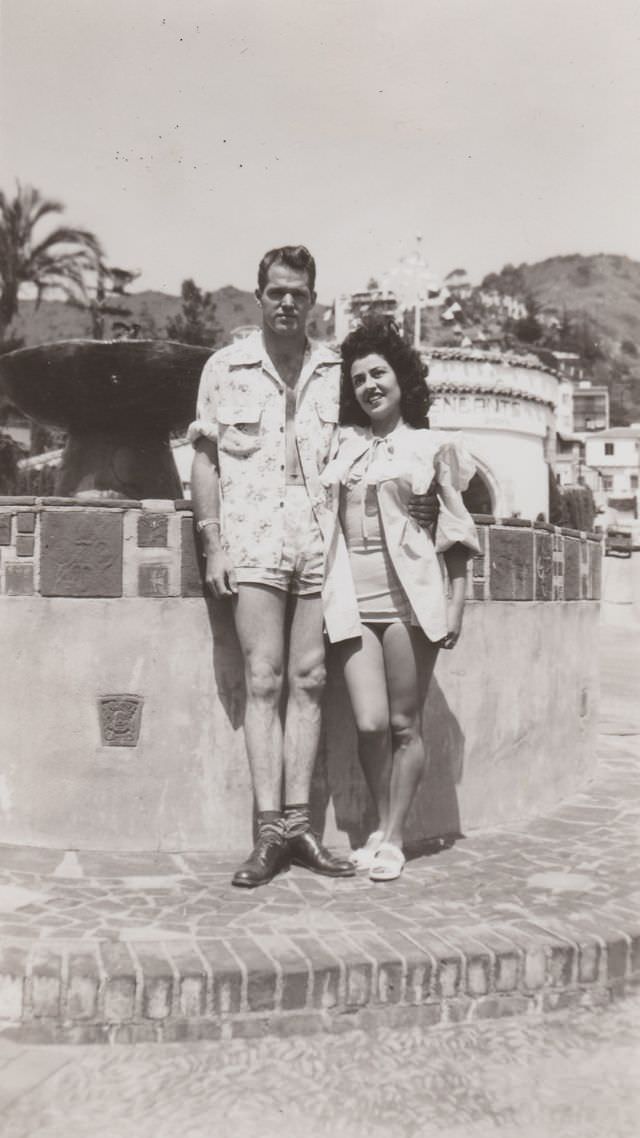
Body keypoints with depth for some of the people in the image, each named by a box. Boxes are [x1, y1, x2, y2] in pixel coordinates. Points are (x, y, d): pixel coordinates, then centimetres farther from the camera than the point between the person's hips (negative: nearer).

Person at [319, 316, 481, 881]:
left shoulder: (433, 445, 7)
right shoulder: (342, 443, 14)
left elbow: (456, 530, 5)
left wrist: (456, 602, -1)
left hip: (409, 595, -2)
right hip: (352, 598, 2)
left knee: (405, 725, 2)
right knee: (370, 723, -5)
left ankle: (392, 839, 14)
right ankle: (383, 827, 16)